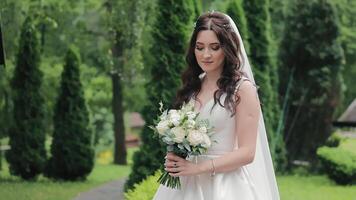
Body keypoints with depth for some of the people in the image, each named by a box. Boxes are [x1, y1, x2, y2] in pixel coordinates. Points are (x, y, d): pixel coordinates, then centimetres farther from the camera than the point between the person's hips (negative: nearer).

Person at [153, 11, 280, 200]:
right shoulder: (193, 86, 8)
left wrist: (198, 167, -19)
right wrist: (174, 160, -4)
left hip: (226, 185, -5)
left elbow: (247, 153, -12)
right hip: (187, 183, 5)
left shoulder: (242, 88, -8)